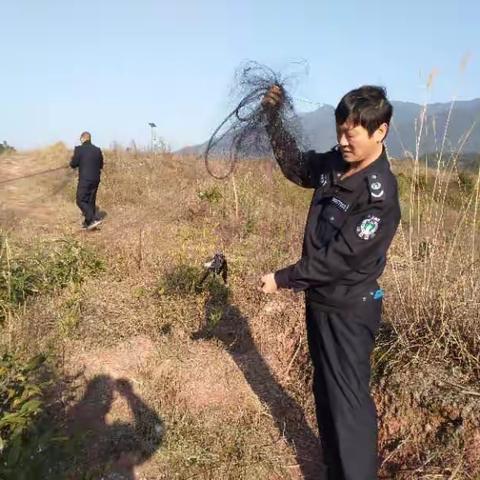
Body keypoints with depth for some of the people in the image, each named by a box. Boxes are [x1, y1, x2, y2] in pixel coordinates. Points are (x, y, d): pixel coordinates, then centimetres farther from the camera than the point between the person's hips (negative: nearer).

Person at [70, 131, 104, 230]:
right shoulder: (97, 150, 5)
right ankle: (88, 223, 20)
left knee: (81, 201, 2)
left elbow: (73, 164, -6)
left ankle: (94, 219, -12)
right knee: (91, 201, 13)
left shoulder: (79, 149, -9)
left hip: (84, 180, -5)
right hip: (95, 180, 6)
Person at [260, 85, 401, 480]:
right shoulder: (334, 164, -2)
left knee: (348, 400, 4)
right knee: (325, 392, 21)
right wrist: (274, 118, 2)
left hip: (349, 310, -8)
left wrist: (282, 279, -16)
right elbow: (295, 166, 15)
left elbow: (338, 258, -24)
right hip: (320, 300, 8)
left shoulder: (380, 197, -23)